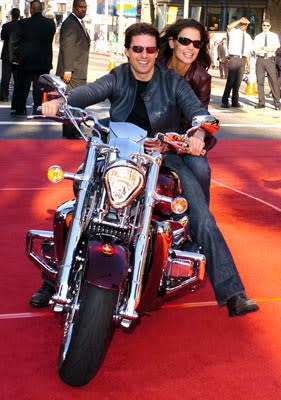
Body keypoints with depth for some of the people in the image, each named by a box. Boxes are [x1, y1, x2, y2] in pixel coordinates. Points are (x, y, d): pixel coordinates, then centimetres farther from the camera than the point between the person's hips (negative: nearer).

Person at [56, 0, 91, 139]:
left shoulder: (80, 23, 19)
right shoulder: (69, 23, -11)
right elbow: (66, 47, -16)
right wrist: (67, 70, -20)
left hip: (80, 71, 9)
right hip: (72, 71, -9)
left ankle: (75, 130, 17)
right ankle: (69, 132, -3)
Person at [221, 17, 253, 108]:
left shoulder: (248, 37, 16)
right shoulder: (233, 32, 2)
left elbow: (248, 51, 17)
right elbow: (229, 27, -22)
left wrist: (247, 62, 11)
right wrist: (240, 20, -21)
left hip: (243, 59, 5)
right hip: (234, 58, -5)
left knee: (238, 81, 9)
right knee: (230, 80, -11)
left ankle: (235, 101, 16)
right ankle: (225, 101, -7)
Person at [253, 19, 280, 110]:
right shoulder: (258, 37, 13)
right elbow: (255, 49, 0)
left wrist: (263, 48, -9)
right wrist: (269, 48, -9)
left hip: (270, 59, -2)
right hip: (260, 59, 2)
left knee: (273, 81, -6)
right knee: (260, 81, 1)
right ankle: (261, 102, 7)